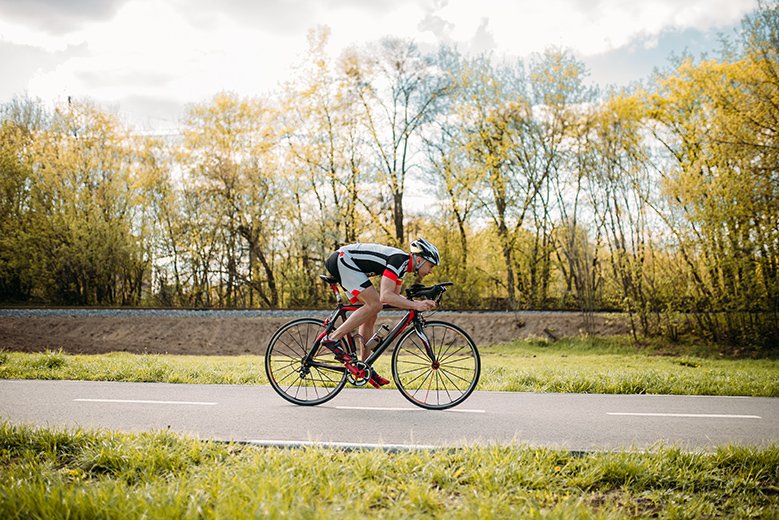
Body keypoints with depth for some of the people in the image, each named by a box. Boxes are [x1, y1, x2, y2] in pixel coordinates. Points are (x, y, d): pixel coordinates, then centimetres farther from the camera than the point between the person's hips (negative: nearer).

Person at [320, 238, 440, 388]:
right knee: (375, 304, -18)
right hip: (342, 259, -10)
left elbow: (395, 297, 17)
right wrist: (415, 305, -26)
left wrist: (421, 303, 4)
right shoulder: (399, 259, -20)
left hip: (344, 263, 10)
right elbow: (385, 297, -30)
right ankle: (333, 338, -15)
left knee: (370, 315, 8)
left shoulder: (403, 263, 9)